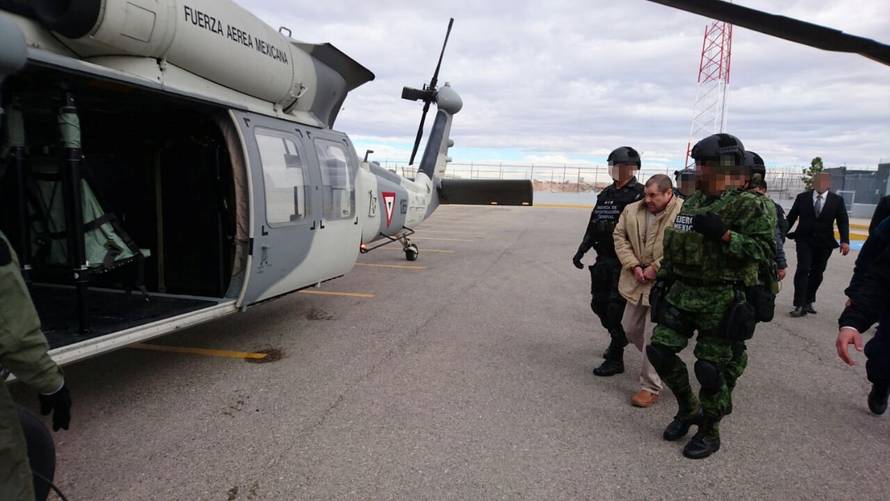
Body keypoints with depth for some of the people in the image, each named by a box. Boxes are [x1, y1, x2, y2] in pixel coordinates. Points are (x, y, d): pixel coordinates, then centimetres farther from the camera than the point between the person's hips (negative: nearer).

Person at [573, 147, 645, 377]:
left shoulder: (639, 194, -10)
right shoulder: (606, 194, 13)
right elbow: (593, 226, 18)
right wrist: (581, 251, 14)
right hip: (603, 260, 8)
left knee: (616, 308, -5)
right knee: (599, 303, 15)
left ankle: (615, 359, 7)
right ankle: (618, 337, 40)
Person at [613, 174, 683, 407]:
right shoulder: (632, 210, 4)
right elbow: (620, 236, 5)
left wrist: (655, 269, -18)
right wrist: (634, 266, -6)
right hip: (637, 282, 7)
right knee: (630, 328, 18)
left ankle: (650, 387, 11)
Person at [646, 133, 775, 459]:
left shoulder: (747, 205, -10)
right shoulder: (691, 203, 12)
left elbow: (766, 250, -17)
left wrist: (724, 234, -26)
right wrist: (662, 279, 17)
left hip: (721, 300, -7)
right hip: (681, 293, 7)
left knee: (711, 368, 1)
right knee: (659, 350, 4)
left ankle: (709, 433, 22)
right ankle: (688, 408, 27)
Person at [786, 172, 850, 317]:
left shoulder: (837, 200, 1)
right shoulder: (802, 197, 1)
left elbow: (843, 222, -4)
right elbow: (791, 217, 5)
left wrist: (845, 241, -16)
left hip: (824, 243, 2)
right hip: (804, 240, -1)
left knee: (817, 273, 9)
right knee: (803, 270, -10)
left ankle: (808, 301, 25)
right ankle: (800, 305, -10)